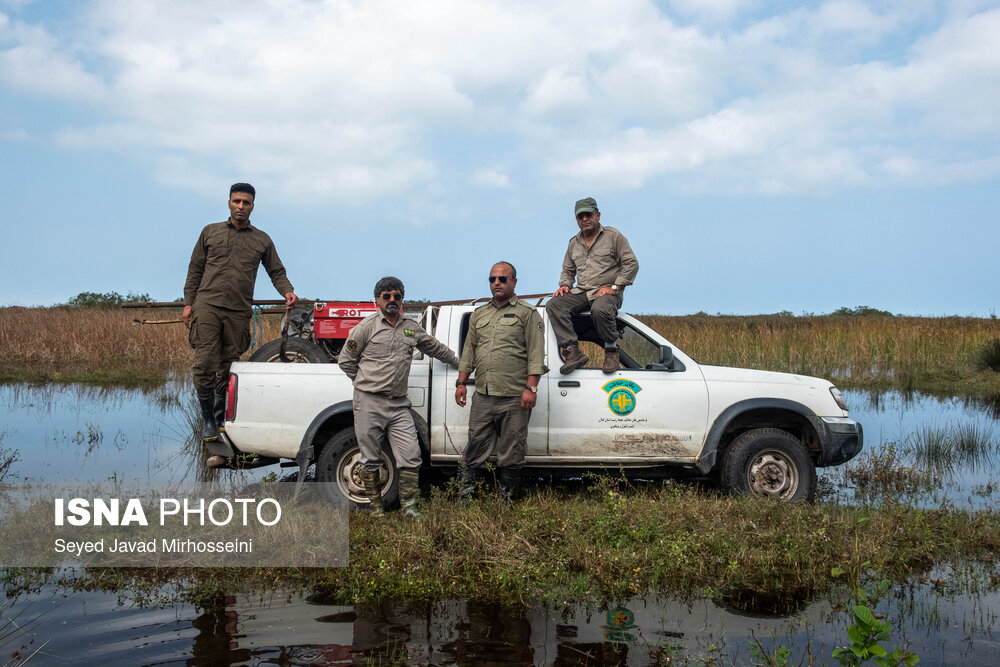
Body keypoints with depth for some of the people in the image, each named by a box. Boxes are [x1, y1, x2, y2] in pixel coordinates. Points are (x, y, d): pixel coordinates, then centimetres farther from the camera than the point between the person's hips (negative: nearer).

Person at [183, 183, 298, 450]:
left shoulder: (262, 240, 15)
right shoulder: (211, 232, 14)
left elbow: (277, 272, 16)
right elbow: (195, 269, 15)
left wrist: (287, 291, -4)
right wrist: (189, 302, 7)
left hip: (239, 313, 1)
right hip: (207, 307, -1)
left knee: (227, 370, 3)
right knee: (205, 365, -10)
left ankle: (220, 421, 13)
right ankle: (208, 420, 1)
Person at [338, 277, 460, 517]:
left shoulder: (412, 328, 13)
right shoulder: (367, 326, -1)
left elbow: (438, 349, 28)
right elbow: (345, 360, 4)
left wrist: (461, 364, 34)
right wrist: (367, 382, 7)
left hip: (399, 405, 4)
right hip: (369, 403, -3)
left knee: (411, 456, -5)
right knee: (371, 460, 3)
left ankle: (409, 506, 4)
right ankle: (376, 507, 16)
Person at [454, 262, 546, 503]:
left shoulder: (527, 314, 2)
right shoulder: (479, 314, 18)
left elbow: (536, 354, -4)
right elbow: (469, 351, 22)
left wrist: (531, 387, -13)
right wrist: (461, 382, 14)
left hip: (514, 398, -4)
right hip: (483, 396, 4)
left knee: (511, 454, 2)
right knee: (475, 448, 5)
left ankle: (506, 499, 12)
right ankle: (465, 498, 12)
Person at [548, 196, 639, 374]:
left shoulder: (613, 236, 3)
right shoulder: (574, 243, 20)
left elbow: (631, 263, -1)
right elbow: (568, 270, 30)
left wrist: (614, 287, -10)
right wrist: (565, 285, 7)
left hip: (607, 292, -5)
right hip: (581, 292, 5)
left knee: (600, 310, -40)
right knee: (554, 305, -23)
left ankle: (611, 352, -16)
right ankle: (573, 352, -31)